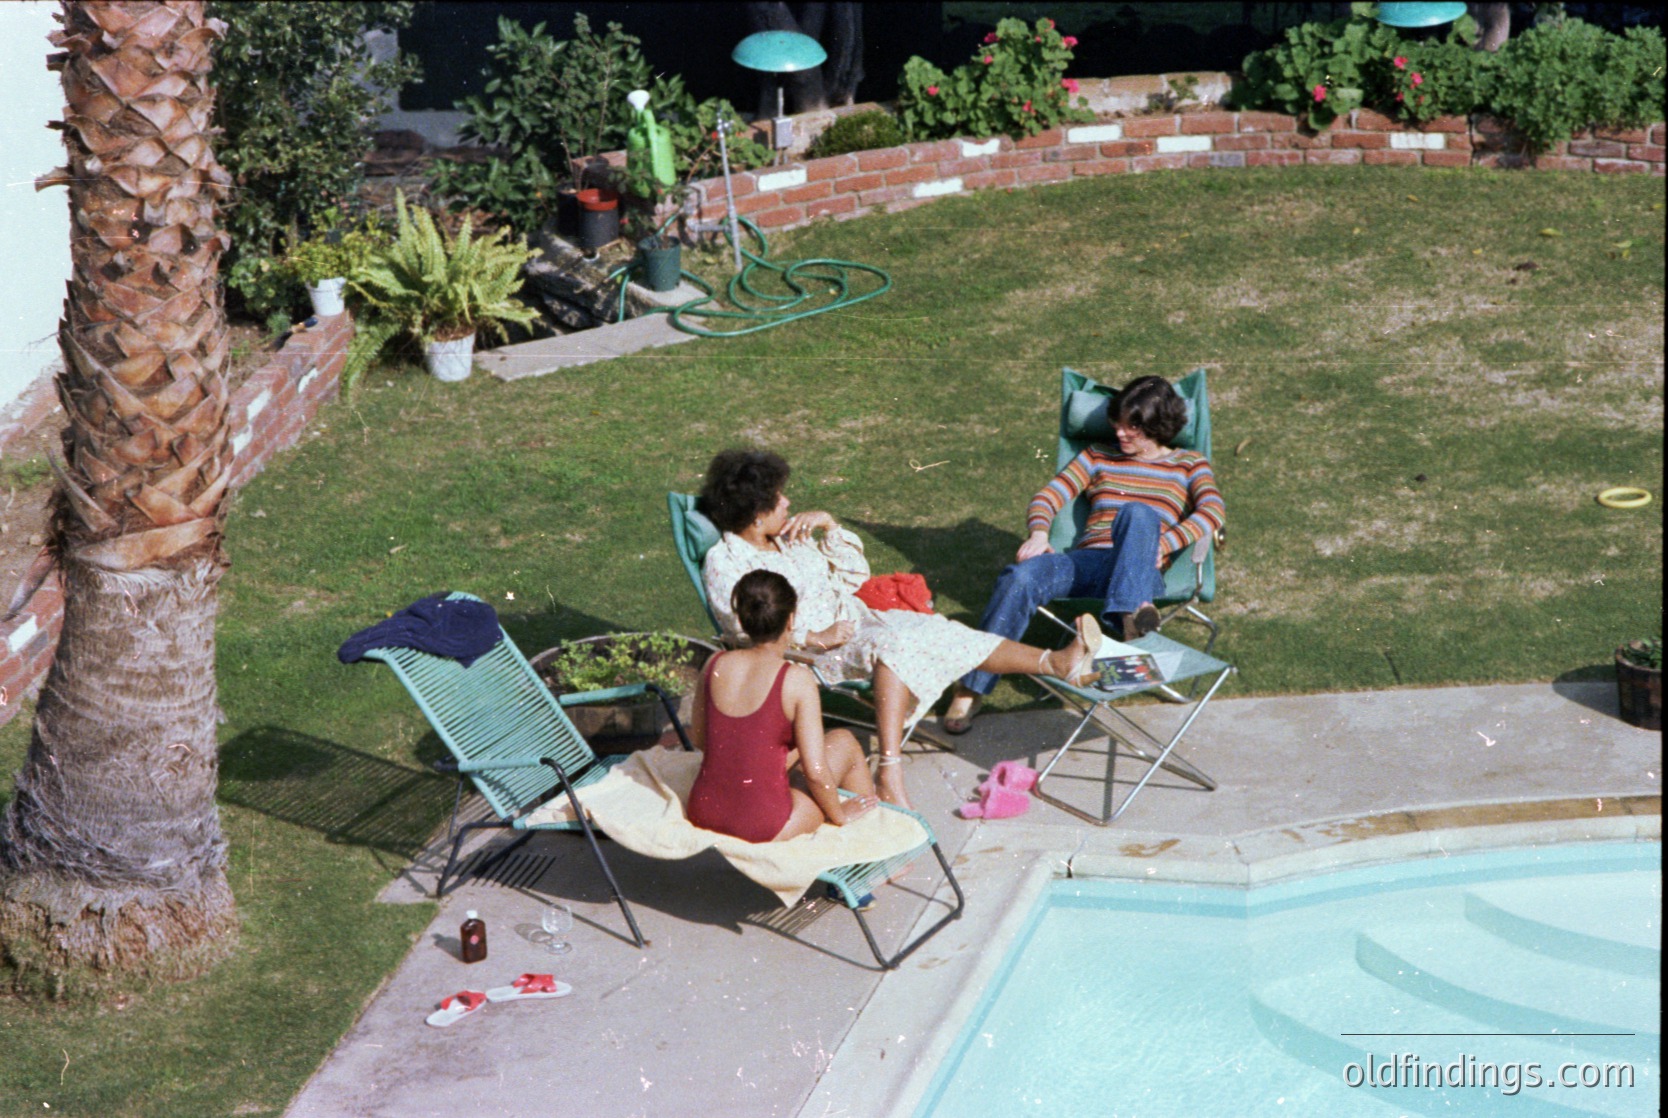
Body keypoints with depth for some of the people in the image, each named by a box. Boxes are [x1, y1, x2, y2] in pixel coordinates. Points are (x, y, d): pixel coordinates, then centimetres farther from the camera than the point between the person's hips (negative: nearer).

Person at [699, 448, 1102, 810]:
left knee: (942, 632, -9)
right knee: (892, 646, -35)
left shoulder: (790, 536, 16)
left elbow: (854, 575, 19)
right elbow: (747, 630, -18)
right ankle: (889, 775, -49)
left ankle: (1056, 662, -13)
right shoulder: (723, 562, -7)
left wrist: (828, 524, 5)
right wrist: (815, 638, -24)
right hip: (811, 653, -8)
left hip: (854, 620, 8)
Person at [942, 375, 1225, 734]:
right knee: (1022, 576, -31)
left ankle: (1130, 614, -54)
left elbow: (1212, 512, 1)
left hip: (1141, 573, -2)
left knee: (1138, 514, -35)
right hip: (1087, 563, 2)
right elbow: (1047, 497, 16)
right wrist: (1039, 533, -8)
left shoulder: (1189, 465, 19)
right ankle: (971, 689, -30)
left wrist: (1162, 545, -16)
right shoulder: (1098, 456, 26)